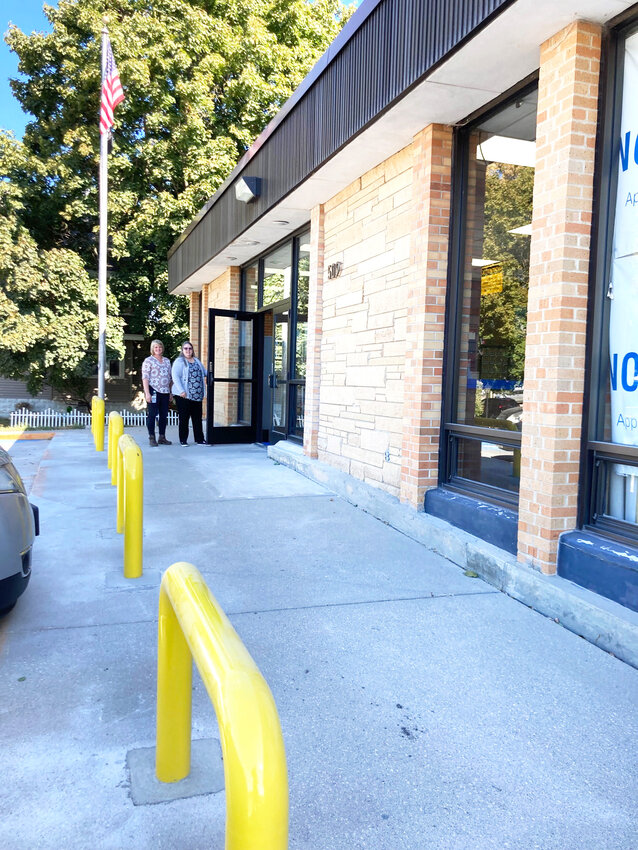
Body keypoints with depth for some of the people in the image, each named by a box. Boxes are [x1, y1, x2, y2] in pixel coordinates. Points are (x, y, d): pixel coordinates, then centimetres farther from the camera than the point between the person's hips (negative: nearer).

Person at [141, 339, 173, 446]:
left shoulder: (167, 361, 16)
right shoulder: (148, 361, -1)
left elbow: (170, 377, 19)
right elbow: (145, 378, -7)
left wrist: (171, 392, 15)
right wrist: (147, 393, -16)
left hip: (165, 392, 6)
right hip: (153, 391, -5)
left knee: (164, 415, 7)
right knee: (152, 414, -2)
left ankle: (162, 437, 16)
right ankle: (151, 438, 3)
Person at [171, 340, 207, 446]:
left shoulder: (197, 361, 18)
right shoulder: (179, 361, -2)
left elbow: (204, 372, 27)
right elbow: (175, 377, -10)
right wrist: (181, 391, -18)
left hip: (197, 395, 6)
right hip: (184, 395, -5)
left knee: (197, 418, 7)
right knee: (184, 418, 0)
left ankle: (199, 439, 12)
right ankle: (183, 440, 7)